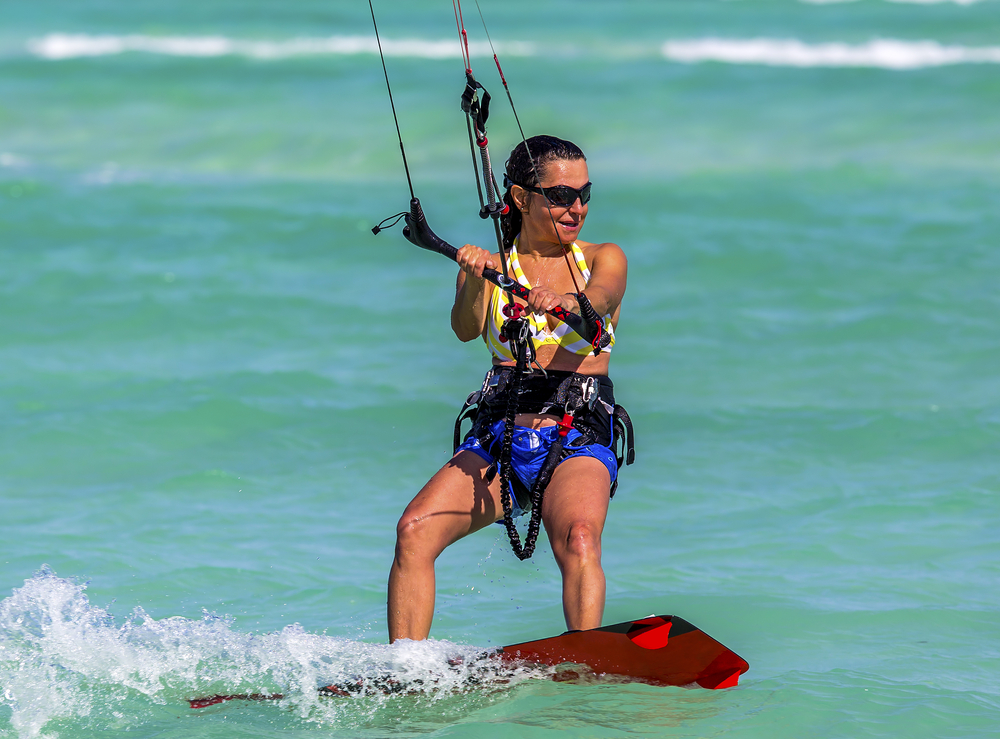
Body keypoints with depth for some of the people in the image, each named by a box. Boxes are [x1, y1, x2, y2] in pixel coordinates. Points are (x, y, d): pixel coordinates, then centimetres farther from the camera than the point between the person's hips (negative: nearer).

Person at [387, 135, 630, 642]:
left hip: (579, 443, -2)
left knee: (577, 538, -33)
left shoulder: (604, 259, 10)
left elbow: (598, 301, -14)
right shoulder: (490, 268, 11)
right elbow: (466, 329, -10)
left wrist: (567, 303, -39)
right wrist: (476, 278, -32)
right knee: (414, 530, -22)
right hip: (498, 438, 2)